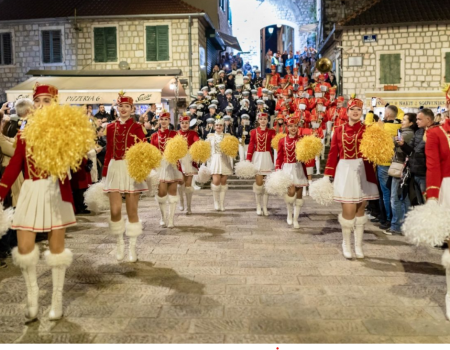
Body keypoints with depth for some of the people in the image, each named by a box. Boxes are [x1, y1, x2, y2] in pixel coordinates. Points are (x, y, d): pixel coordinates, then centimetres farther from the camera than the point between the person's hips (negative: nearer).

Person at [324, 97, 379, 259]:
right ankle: (346, 243, 17)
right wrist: (328, 175, 0)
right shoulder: (339, 130, 5)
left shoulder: (367, 129, 2)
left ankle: (358, 245, 21)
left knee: (360, 209, 8)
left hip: (362, 171, 0)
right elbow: (333, 153, 4)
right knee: (348, 210, -5)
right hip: (345, 171, 0)